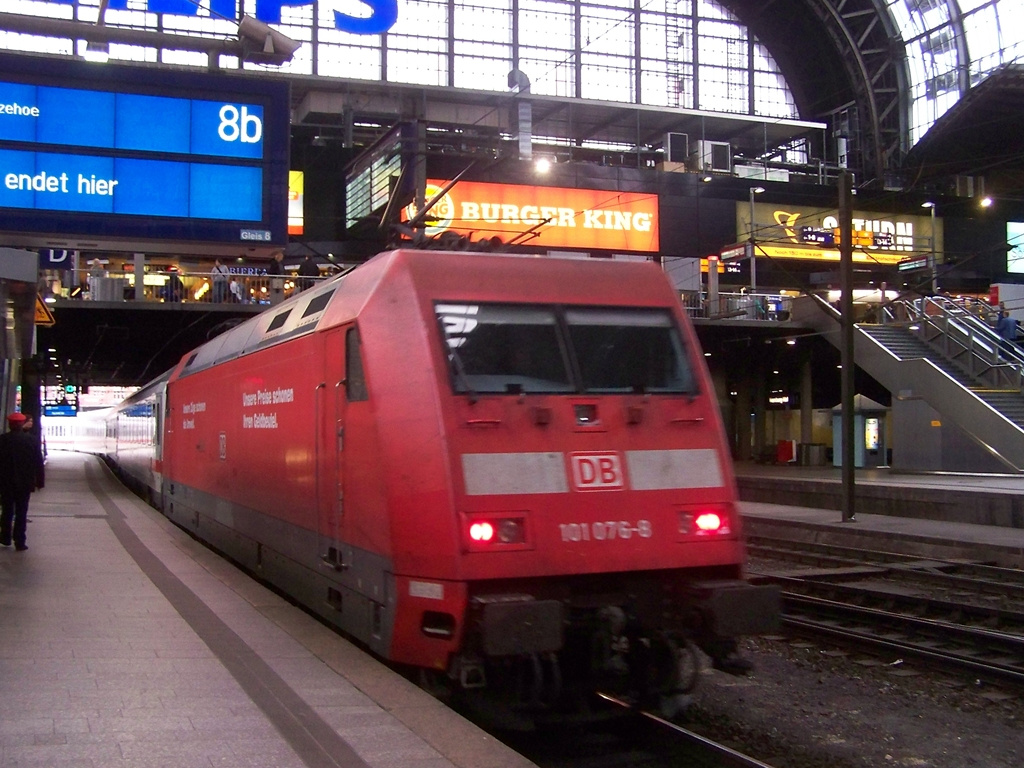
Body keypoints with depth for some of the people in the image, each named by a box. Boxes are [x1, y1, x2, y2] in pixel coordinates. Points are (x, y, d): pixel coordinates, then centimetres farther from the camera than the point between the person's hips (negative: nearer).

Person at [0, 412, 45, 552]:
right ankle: (20, 542, 3)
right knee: (21, 512, 4)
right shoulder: (32, 439, -6)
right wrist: (39, 481, 4)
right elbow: (38, 462, -3)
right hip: (25, 482, 0)